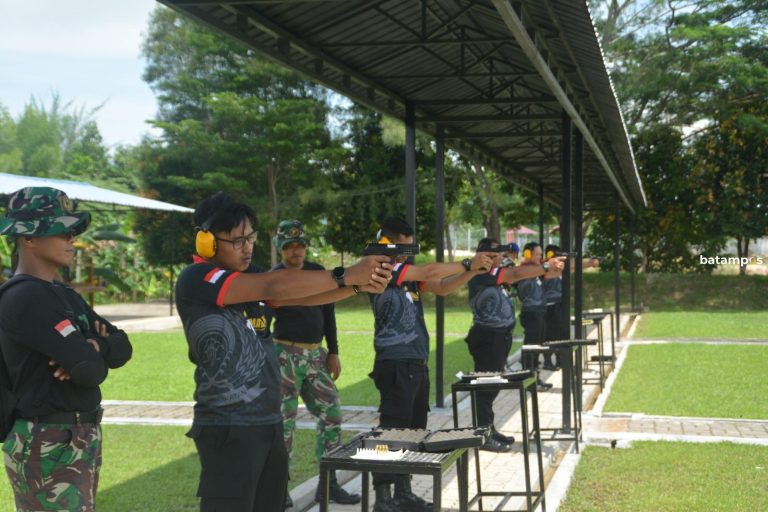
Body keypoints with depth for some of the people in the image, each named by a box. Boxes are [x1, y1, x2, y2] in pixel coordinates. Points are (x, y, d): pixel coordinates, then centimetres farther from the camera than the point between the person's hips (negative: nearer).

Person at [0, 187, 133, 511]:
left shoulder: (63, 294, 12)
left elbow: (122, 347, 5)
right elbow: (90, 370, -24)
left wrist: (96, 347, -16)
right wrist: (94, 356, -2)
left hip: (82, 439, 9)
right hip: (48, 447, -9)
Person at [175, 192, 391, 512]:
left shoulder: (248, 275, 10)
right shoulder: (195, 280, -15)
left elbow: (299, 296, 3)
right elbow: (275, 286, -24)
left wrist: (360, 285, -13)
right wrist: (346, 276, -21)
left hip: (269, 423, 8)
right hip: (229, 429, -8)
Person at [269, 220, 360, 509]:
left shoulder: (318, 272, 9)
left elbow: (328, 313, 13)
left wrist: (333, 352, 9)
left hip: (316, 354, 5)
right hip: (285, 354, -5)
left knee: (332, 415, 4)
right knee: (285, 421, -3)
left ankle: (328, 484, 14)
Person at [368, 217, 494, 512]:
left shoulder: (409, 274, 14)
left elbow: (442, 287, 10)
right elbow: (431, 271, -17)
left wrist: (471, 271, -4)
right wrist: (468, 264, -9)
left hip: (416, 363, 9)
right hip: (396, 365, -9)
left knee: (413, 431, 14)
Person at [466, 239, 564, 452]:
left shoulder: (495, 275, 15)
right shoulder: (481, 275, -15)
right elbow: (517, 274, -19)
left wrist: (546, 270, 1)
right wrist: (547, 267, -15)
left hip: (498, 336, 10)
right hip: (486, 337, -10)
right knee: (486, 386, -5)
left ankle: (489, 430, 25)